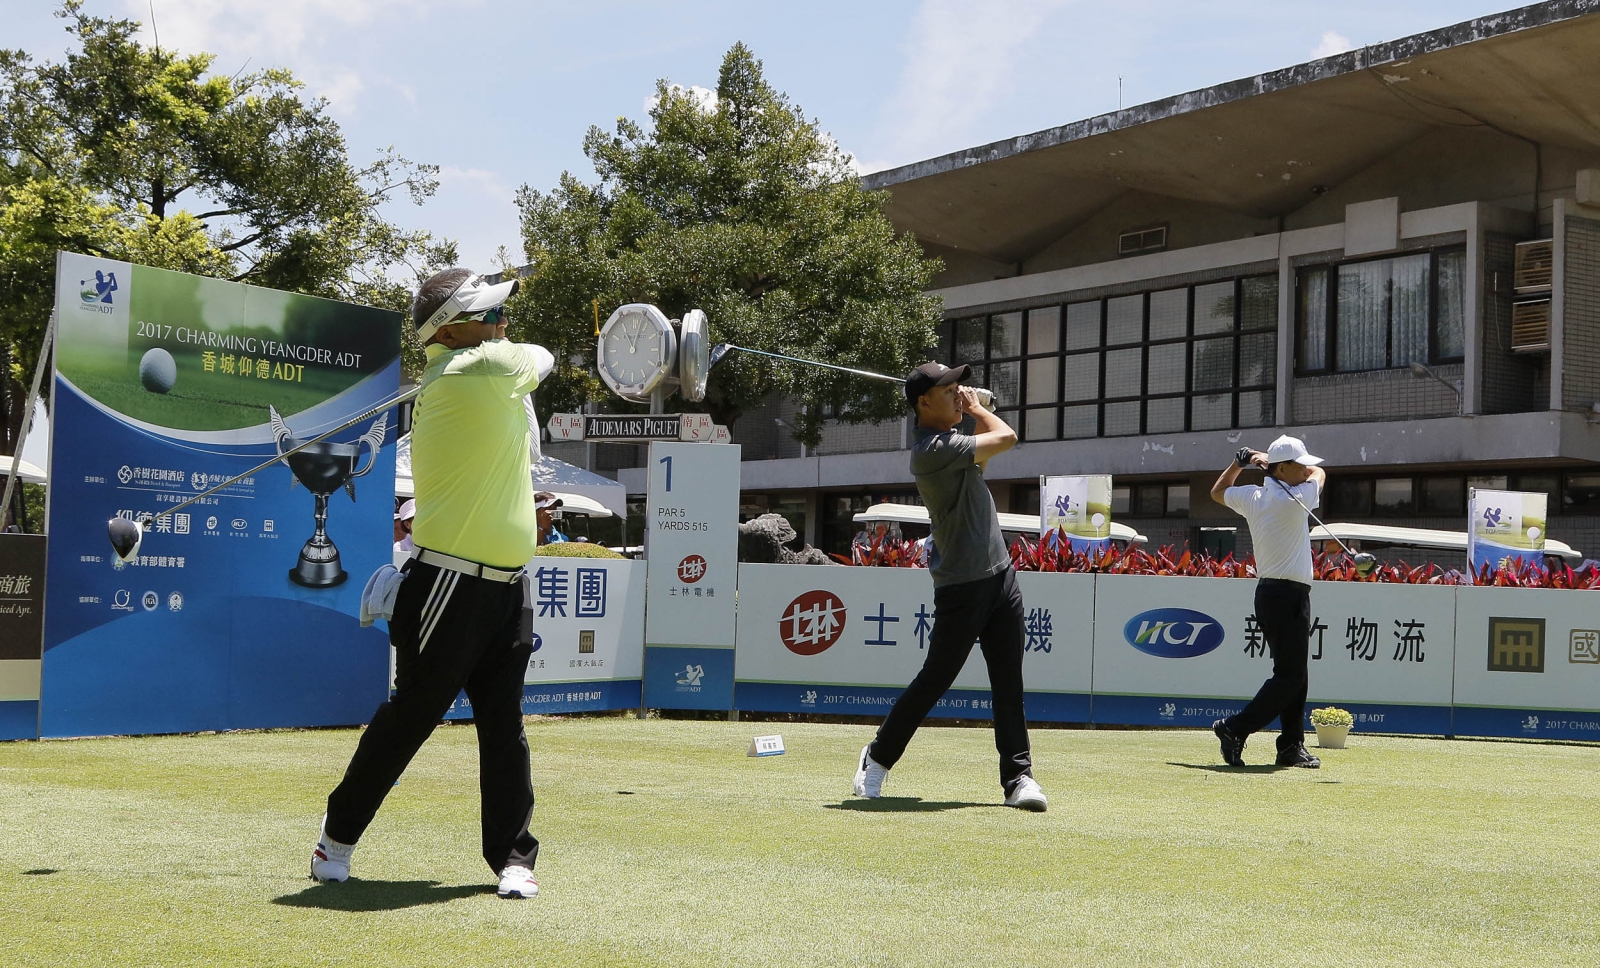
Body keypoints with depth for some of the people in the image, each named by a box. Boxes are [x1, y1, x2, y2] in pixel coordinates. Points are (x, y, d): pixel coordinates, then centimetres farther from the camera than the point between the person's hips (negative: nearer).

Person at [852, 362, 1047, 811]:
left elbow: (982, 457, 30)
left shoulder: (950, 440, 13)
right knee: (934, 680, 3)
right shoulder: (932, 448, -18)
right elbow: (1006, 438, -17)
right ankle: (878, 757, 20)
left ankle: (1018, 775, 7)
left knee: (1009, 684, 4)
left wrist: (977, 412, 16)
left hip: (1000, 575, 8)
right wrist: (978, 408, 2)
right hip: (962, 586, -8)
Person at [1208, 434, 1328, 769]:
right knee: (1289, 676, -7)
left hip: (1267, 592, 9)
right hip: (1289, 594, -9)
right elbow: (1320, 473, 7)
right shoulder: (1294, 500, -13)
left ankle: (1292, 745, 14)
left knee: (1294, 674, 13)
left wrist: (1240, 461, 25)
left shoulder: (1252, 497, 6)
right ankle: (1235, 728, -13)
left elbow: (1217, 492, 28)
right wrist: (1268, 461, 9)